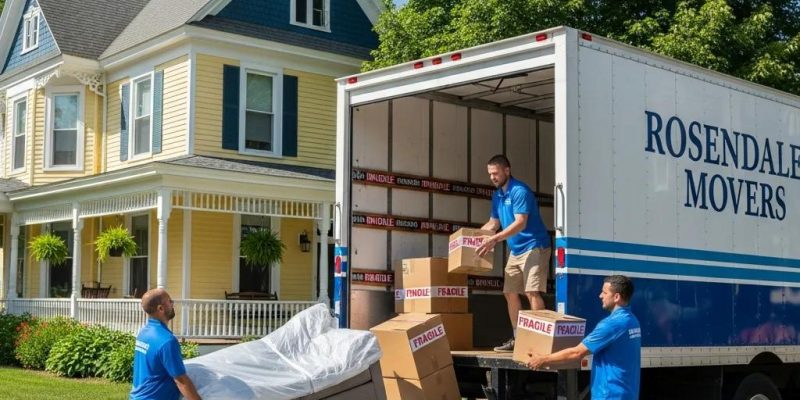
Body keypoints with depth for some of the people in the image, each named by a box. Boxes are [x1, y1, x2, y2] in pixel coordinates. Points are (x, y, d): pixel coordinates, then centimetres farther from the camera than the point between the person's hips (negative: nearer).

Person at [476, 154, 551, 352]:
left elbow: (520, 223, -24)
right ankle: (518, 338, 12)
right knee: (510, 293, 6)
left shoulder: (520, 191, -15)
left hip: (534, 246, -9)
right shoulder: (497, 195, 12)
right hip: (516, 250, 9)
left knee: (532, 292, -16)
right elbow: (493, 223, 22)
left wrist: (494, 239, -30)